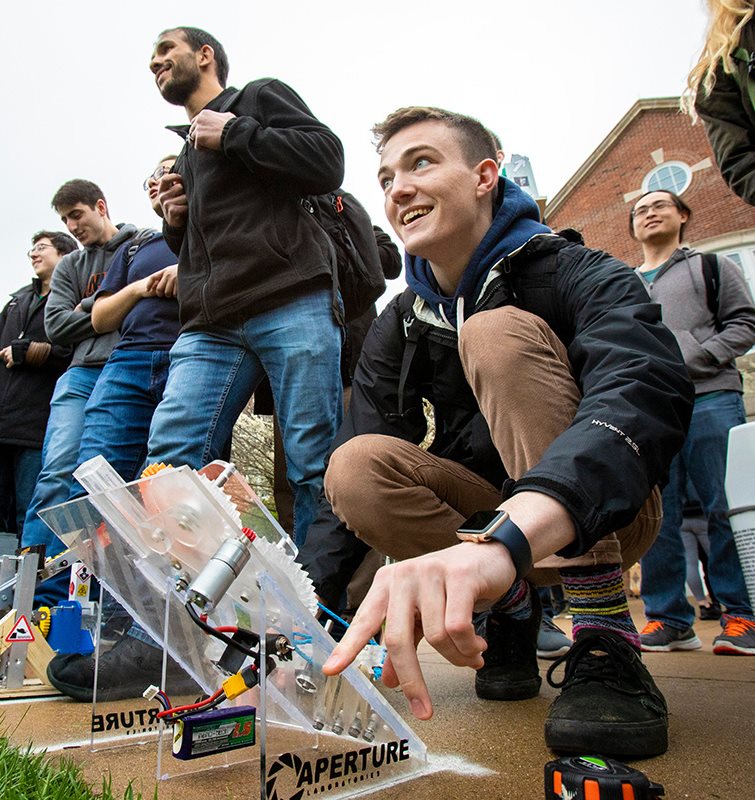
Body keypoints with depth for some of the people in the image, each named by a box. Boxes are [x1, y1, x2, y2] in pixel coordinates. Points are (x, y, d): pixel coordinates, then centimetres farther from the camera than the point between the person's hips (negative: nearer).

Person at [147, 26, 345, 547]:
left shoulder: (261, 96, 17)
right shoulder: (187, 155, 35)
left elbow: (328, 163, -1)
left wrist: (234, 134, 2)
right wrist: (178, 225, 16)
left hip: (292, 306, -6)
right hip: (211, 327, 6)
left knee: (315, 465, -9)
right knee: (168, 464, -8)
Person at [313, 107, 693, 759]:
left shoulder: (577, 277, -16)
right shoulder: (399, 329, 0)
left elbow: (645, 394, -38)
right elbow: (356, 468, -7)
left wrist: (501, 537, -56)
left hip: (603, 514, -3)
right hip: (500, 525, 4)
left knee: (499, 332, -26)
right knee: (358, 466, -23)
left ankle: (605, 642, -26)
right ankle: (513, 608, -3)